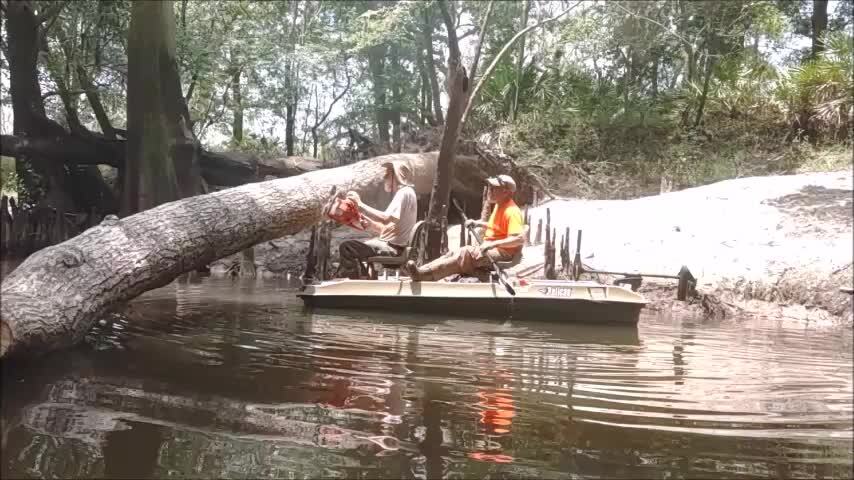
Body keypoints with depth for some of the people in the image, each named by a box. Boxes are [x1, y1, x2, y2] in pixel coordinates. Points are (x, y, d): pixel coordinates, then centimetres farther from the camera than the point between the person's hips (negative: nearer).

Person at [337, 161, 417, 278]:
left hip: (391, 248, -11)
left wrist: (360, 204, -21)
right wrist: (369, 225, 4)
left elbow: (385, 219, -26)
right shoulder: (403, 193, 22)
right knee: (349, 246, 21)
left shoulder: (404, 193, -11)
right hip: (389, 244, 11)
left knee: (347, 248, -19)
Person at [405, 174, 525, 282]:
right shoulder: (499, 206, 15)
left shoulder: (512, 212, -17)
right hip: (490, 249, 10)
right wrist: (479, 223, 17)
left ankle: (423, 274, -41)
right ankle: (421, 272, -24)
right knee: (454, 254, -9)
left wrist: (493, 244, -35)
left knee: (467, 253, -30)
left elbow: (520, 239, -28)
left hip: (504, 252, -10)